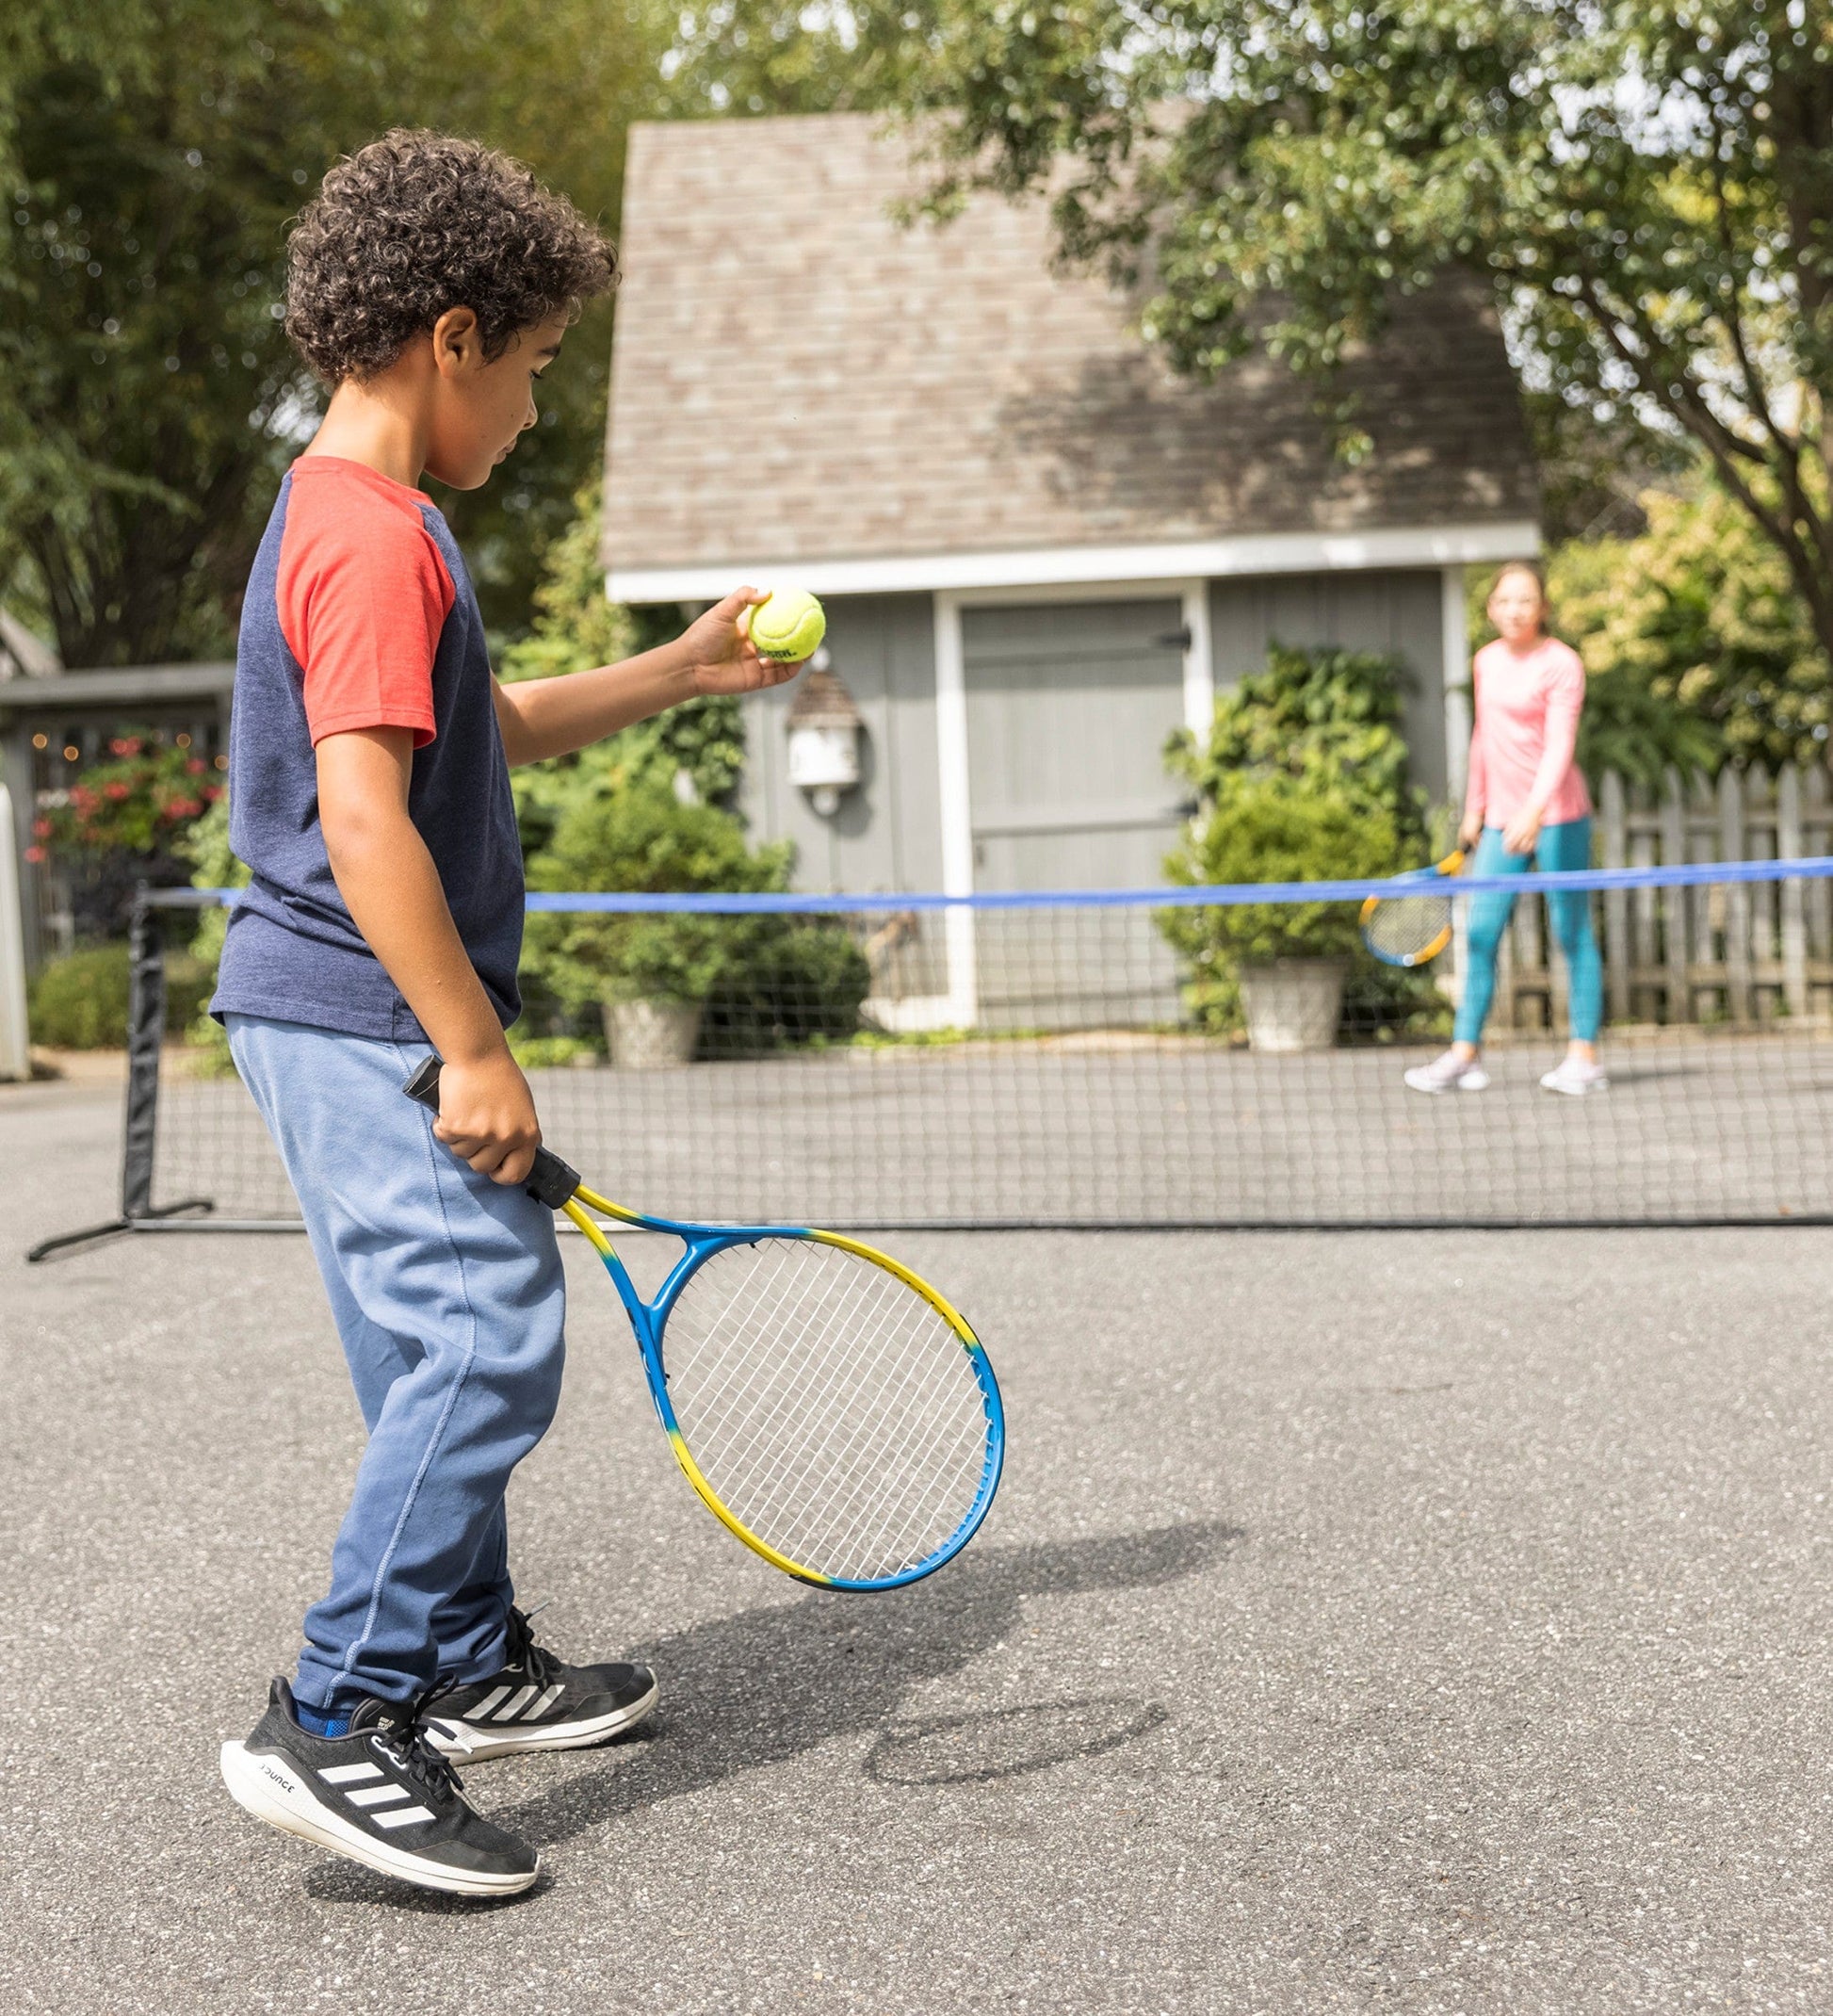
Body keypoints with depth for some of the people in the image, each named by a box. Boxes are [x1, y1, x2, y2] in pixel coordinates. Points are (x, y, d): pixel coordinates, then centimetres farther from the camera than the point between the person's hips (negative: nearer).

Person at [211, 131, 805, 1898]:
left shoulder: (357, 522, 18)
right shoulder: (375, 538, -16)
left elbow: (495, 727, 30)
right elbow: (363, 816, -24)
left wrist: (683, 671, 27)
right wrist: (474, 1049, -22)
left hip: (350, 1023, 11)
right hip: (364, 1020, -11)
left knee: (447, 1352, 17)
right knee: (487, 1338, -15)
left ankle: (471, 1666, 29)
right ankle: (335, 1722, -13)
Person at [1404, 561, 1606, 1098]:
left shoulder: (1562, 664, -9)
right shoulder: (1486, 661, 11)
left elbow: (1560, 746, -18)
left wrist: (1535, 811, -31)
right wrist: (1474, 808, 21)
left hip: (1557, 816, -6)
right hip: (1501, 820, 6)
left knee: (1571, 932, 0)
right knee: (1481, 932, 2)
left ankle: (1584, 1055, 5)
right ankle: (1465, 1053, 5)